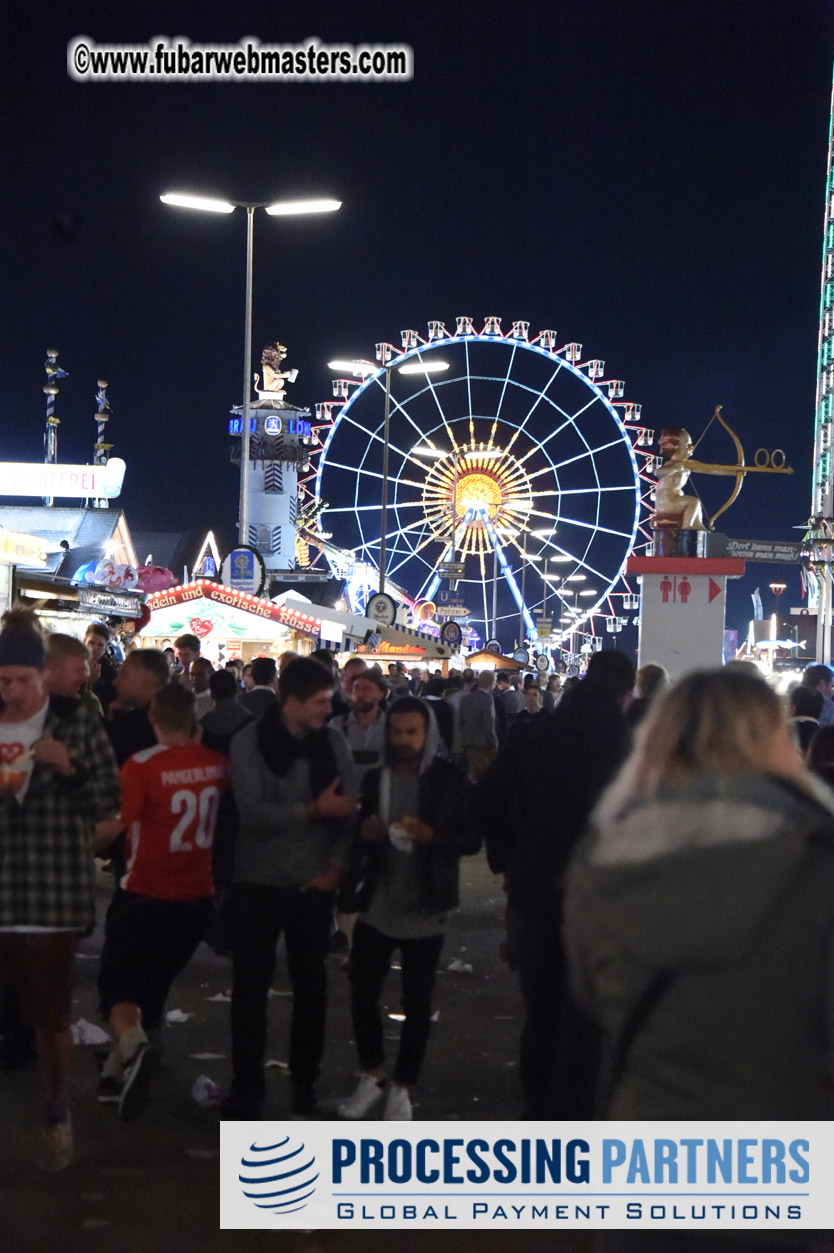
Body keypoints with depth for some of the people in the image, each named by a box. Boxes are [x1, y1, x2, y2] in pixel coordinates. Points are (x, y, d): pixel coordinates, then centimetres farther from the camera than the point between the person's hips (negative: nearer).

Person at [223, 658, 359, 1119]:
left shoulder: (333, 743, -2)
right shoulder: (249, 742, -11)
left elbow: (349, 809, -2)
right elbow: (253, 813, -21)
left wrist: (335, 865, -10)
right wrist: (314, 809, -27)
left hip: (313, 884, 2)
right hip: (258, 882, -2)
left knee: (311, 984, 11)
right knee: (250, 986, 3)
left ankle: (305, 1082, 27)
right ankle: (246, 1089, 13)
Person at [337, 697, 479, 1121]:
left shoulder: (450, 780, -5)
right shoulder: (373, 779, 4)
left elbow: (472, 839, -6)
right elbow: (355, 836, 13)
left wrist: (434, 837, -24)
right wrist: (363, 833, -11)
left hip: (424, 911, -3)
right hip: (376, 906, 3)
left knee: (417, 1003, 6)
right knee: (362, 993, 4)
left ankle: (402, 1088, 20)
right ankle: (371, 1076, 23)